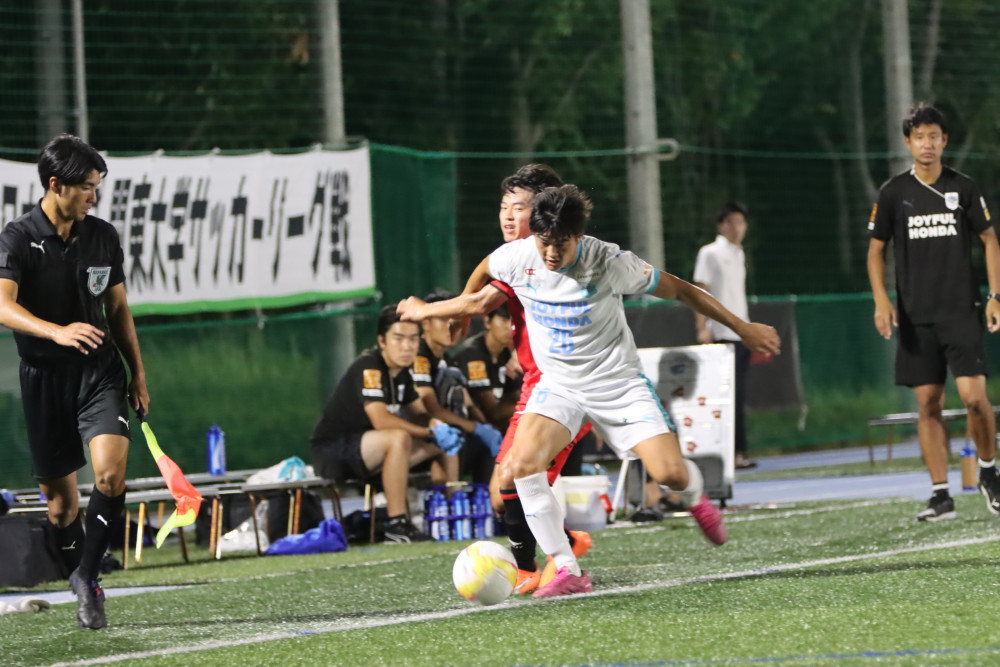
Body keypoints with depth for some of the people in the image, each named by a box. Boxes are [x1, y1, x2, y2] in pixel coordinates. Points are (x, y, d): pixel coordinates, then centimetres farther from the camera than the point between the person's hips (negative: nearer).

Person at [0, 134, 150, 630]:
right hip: (45, 378, -2)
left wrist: (137, 373, 15)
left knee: (110, 470, -20)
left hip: (100, 370, 2)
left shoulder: (102, 236, 4)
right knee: (60, 498, 4)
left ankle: (86, 575, -7)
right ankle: (87, 590, 21)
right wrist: (58, 332, -42)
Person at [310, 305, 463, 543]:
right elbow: (381, 420, -29)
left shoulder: (401, 372, 9)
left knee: (442, 442, 7)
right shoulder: (368, 366, -19)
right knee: (399, 438, -35)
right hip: (331, 453, -9)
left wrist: (439, 427, -10)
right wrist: (431, 432, -24)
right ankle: (396, 524, -33)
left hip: (365, 452, 9)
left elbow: (419, 414, 14)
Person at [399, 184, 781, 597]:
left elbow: (679, 290, -9)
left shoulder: (611, 264, -22)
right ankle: (568, 572, -17)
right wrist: (424, 311, 25)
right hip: (558, 385, 2)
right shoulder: (515, 259, -14)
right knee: (524, 461, -25)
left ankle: (695, 498, 26)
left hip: (617, 380, -2)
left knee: (669, 473, -16)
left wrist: (742, 329, -3)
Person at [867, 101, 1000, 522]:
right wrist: (881, 299, -4)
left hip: (962, 311, -1)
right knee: (928, 403, -1)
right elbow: (875, 250, 10)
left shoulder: (963, 188, 3)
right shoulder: (894, 193, 4)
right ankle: (940, 495, 3)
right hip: (916, 316, 1)